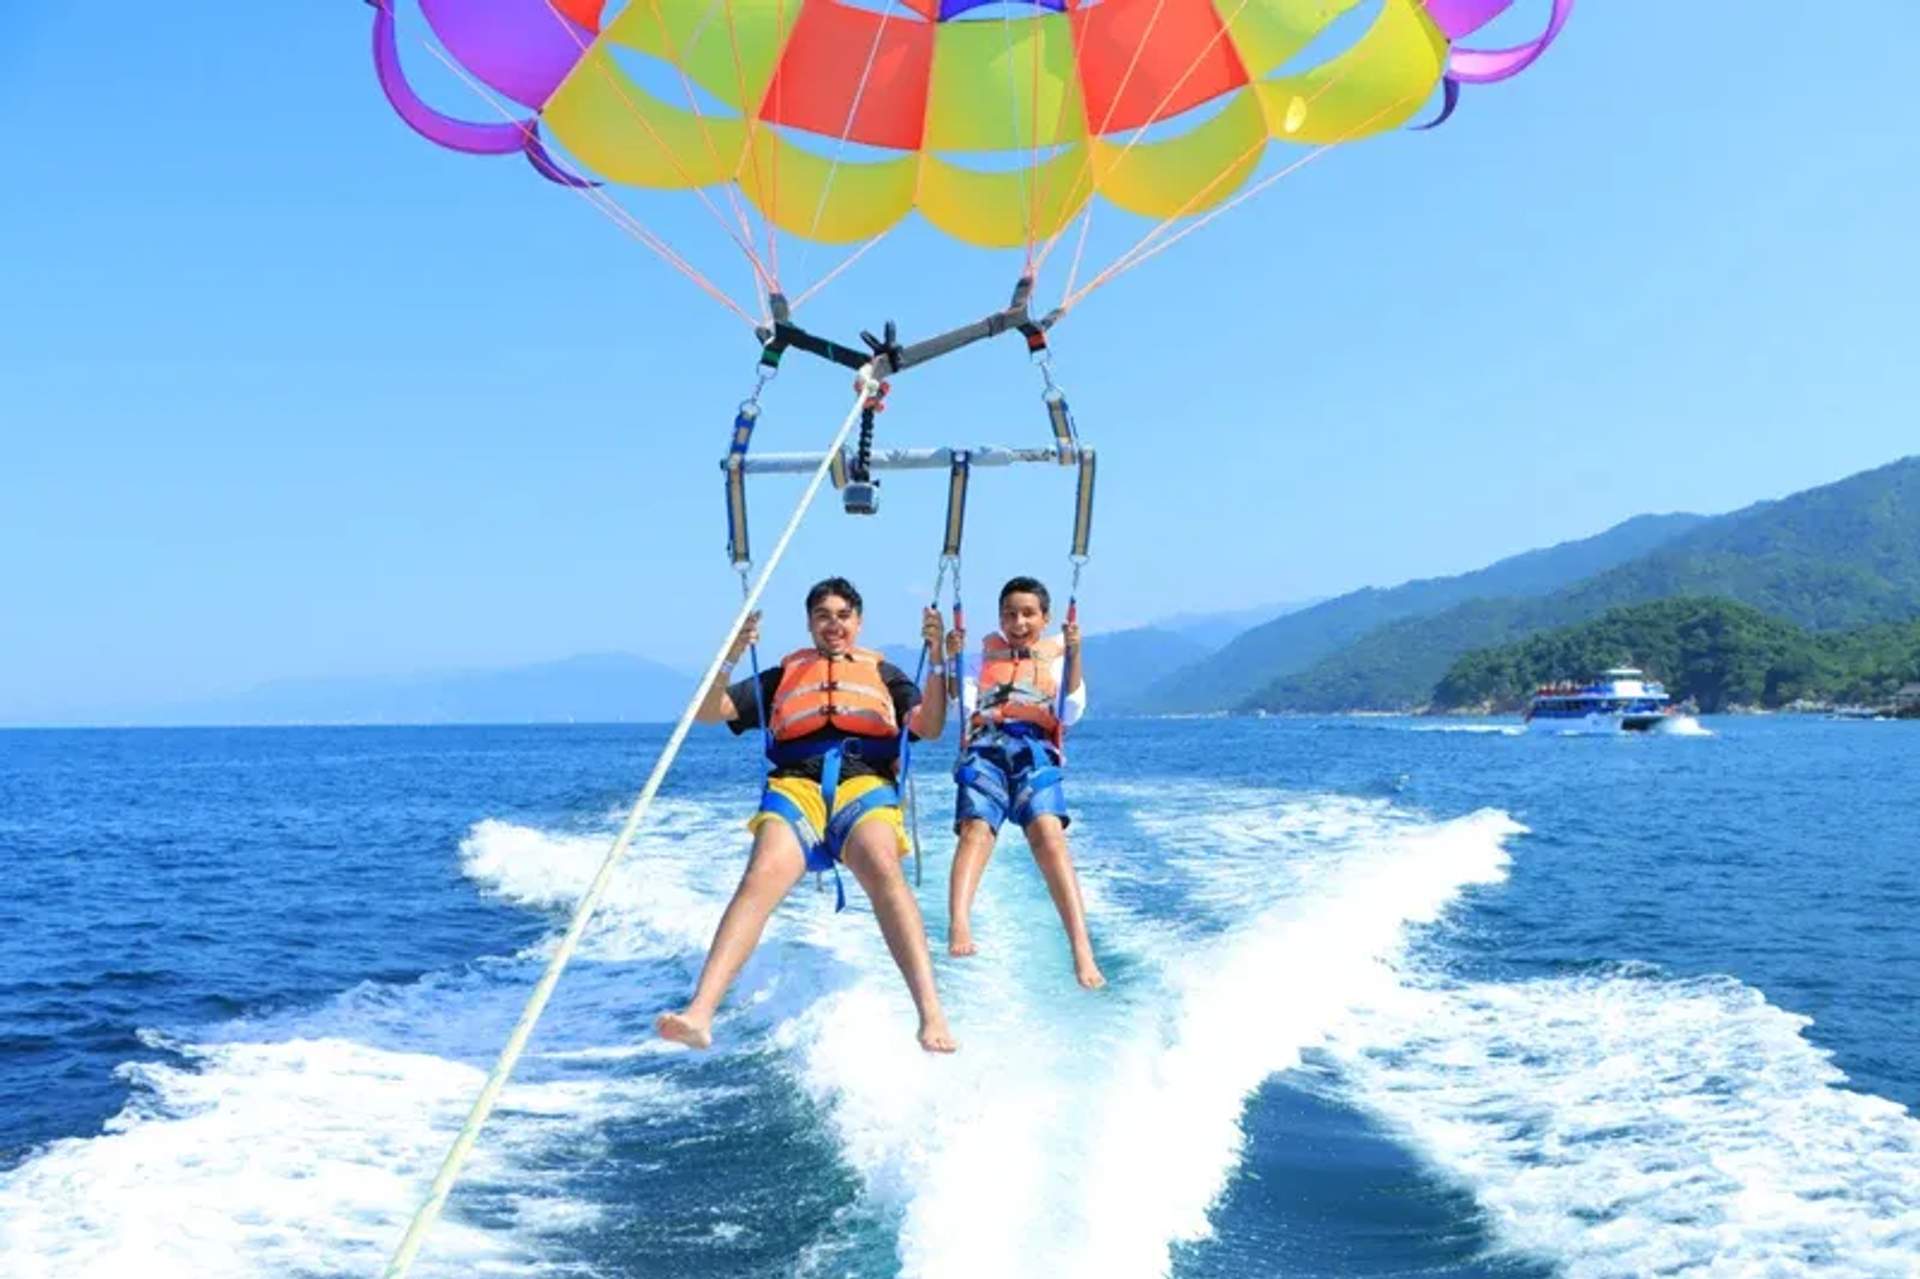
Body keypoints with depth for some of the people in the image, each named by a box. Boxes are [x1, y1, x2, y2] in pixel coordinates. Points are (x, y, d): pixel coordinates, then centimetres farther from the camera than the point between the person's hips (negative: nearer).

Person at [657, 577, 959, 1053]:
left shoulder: (883, 673, 28)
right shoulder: (783, 675, 28)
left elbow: (929, 727, 11)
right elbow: (708, 711, 18)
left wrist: (936, 659, -1)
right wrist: (732, 654, 3)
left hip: (865, 784, -1)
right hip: (795, 785, 1)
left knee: (883, 869, -34)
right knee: (762, 877, -30)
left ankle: (931, 1014, -46)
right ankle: (700, 1013, -45)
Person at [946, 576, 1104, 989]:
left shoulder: (1056, 655, 24)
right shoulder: (987, 652, 27)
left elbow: (1071, 713, 9)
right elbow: (965, 704, 14)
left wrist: (1073, 655, 0)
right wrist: (951, 659, 2)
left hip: (1035, 746, -1)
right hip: (986, 744, 1)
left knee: (1047, 831, -26)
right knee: (976, 828, -27)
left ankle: (1082, 952, -37)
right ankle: (958, 929, -51)